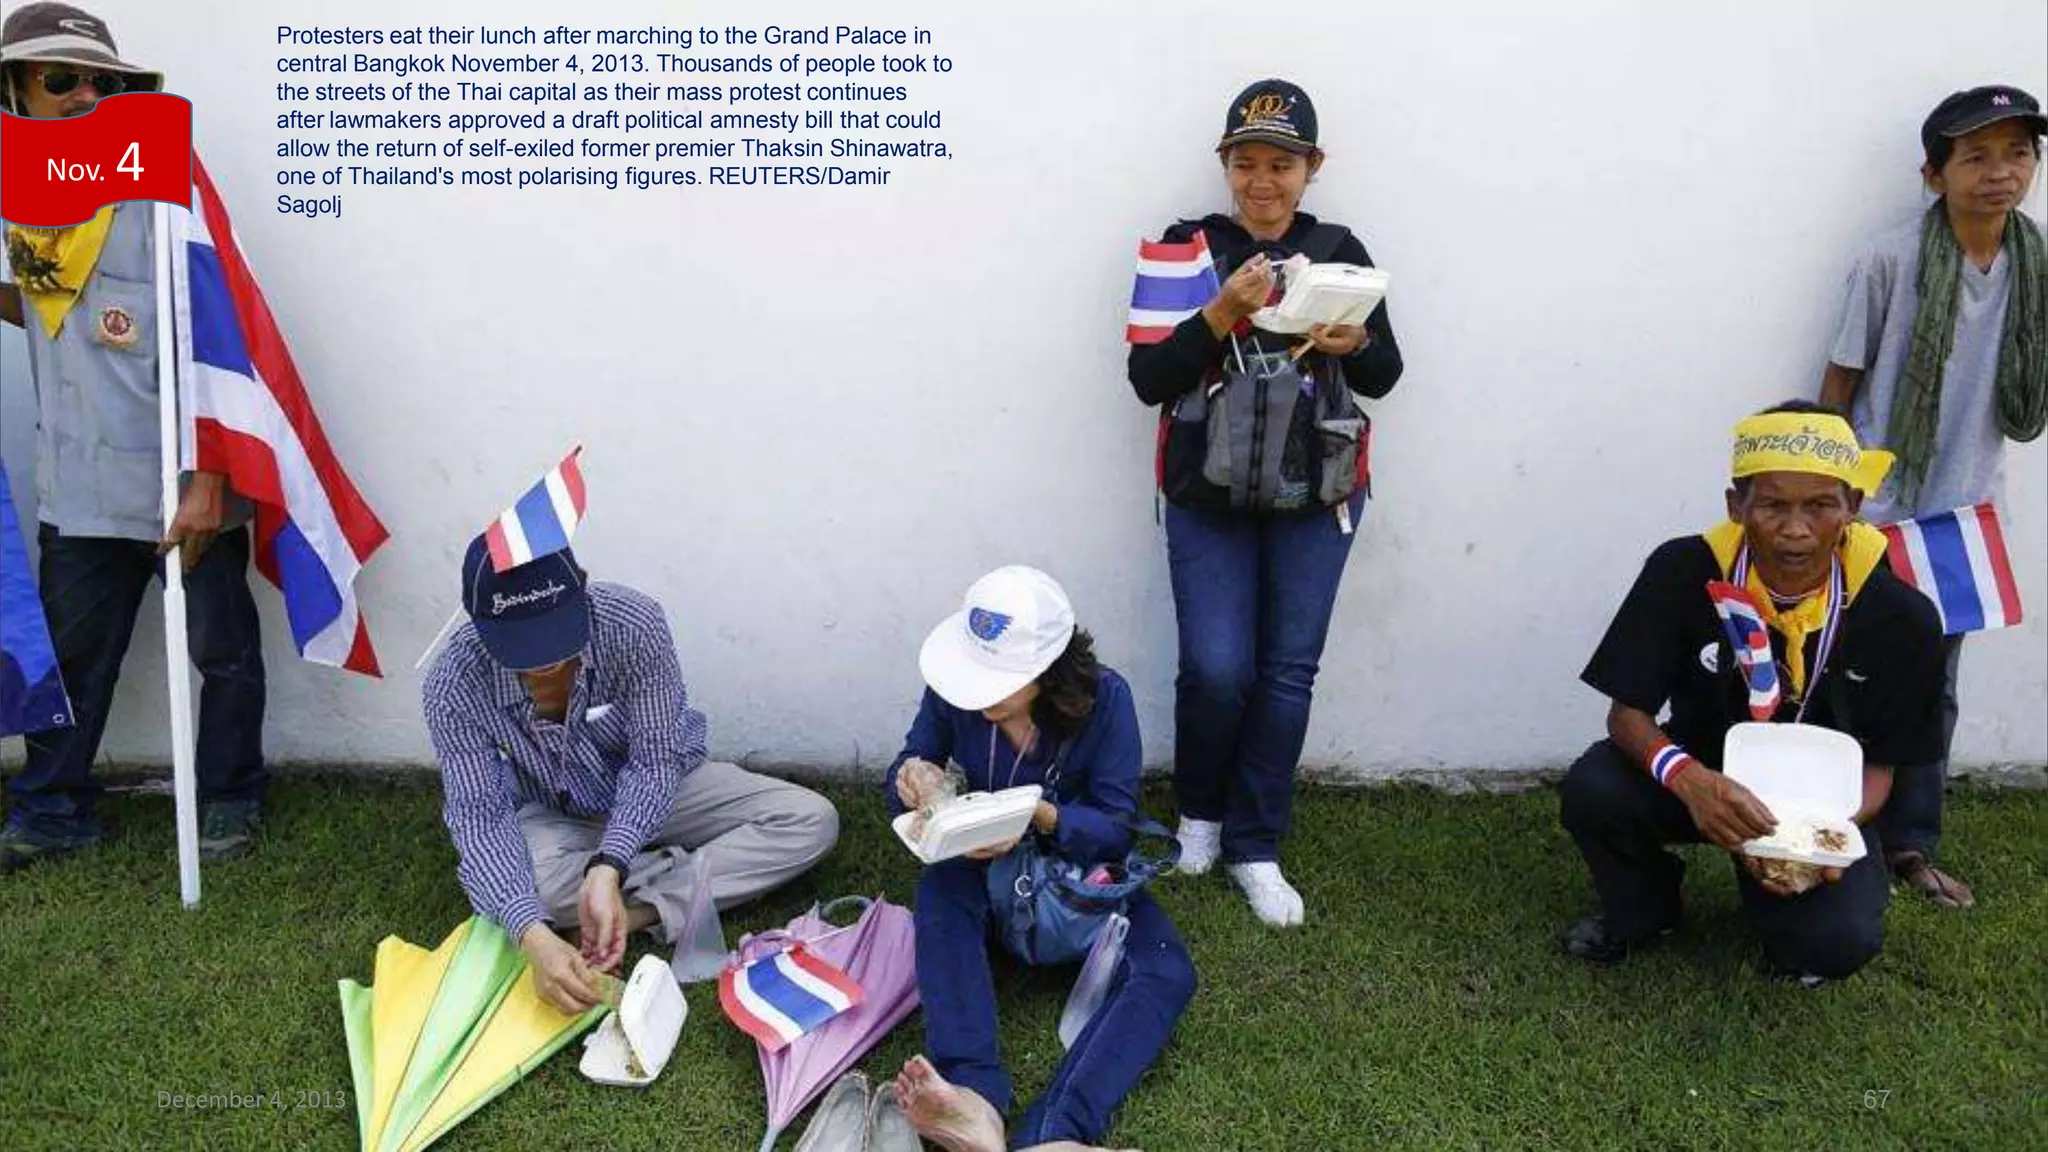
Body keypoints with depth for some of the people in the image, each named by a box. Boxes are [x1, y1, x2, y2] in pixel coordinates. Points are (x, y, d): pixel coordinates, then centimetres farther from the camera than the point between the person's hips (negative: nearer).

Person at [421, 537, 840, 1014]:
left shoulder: (634, 624, -30)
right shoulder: (454, 686, -27)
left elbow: (655, 761, -24)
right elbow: (480, 814, -27)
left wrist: (607, 868, -39)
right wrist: (534, 937, -43)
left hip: (653, 792, 1)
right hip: (554, 817, 0)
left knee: (813, 821, -18)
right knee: (508, 883, -36)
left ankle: (643, 909, -22)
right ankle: (682, 879, -15)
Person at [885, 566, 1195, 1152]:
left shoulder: (1104, 698, -20)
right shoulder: (953, 691, -15)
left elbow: (1117, 828, -18)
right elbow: (902, 780, -4)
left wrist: (1040, 815, -38)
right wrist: (911, 784, -30)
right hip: (992, 868, 1)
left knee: (1168, 976, -28)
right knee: (940, 889, -35)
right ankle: (974, 1099, -53)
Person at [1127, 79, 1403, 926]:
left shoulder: (1339, 251, 5)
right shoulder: (1187, 247, -2)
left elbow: (1384, 378, 6)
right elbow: (1147, 379, -8)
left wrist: (1355, 343, -16)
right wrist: (1222, 313, -21)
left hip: (1316, 498, 2)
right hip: (1209, 497, -2)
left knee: (1288, 672, 3)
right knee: (1217, 670, -6)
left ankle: (1254, 848, 17)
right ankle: (1198, 812, 23)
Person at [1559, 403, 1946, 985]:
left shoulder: (1899, 616, -19)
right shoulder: (1684, 572, -21)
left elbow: (1877, 766, -9)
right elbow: (1627, 713, -17)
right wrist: (1688, 779, -41)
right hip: (1703, 779, 1)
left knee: (1840, 940, -28)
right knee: (1592, 789, -30)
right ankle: (1639, 913, 4)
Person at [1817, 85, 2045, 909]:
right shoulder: (1891, 261, -14)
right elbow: (1839, 383, -7)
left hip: (1963, 512, 5)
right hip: (1875, 510, -5)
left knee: (1934, 686, 14)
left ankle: (1910, 844, 27)